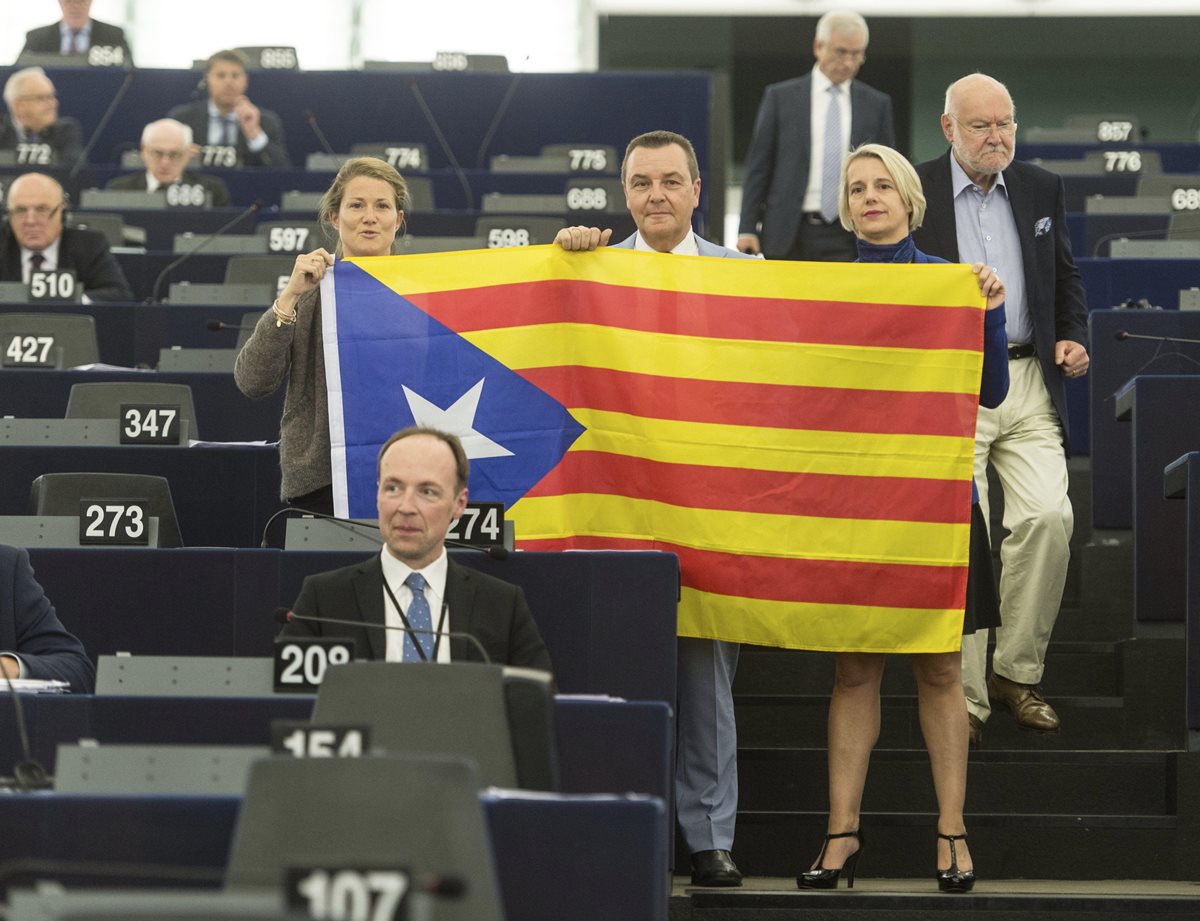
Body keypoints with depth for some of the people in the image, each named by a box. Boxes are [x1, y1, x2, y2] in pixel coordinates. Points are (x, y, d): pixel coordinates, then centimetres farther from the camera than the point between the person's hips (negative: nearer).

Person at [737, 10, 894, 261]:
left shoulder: (877, 104, 9)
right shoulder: (780, 97, 5)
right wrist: (747, 229, -2)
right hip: (788, 236, 0)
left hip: (848, 240, 0)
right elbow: (758, 167, 5)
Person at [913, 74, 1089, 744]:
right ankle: (965, 698, 1)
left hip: (1030, 383, 3)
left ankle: (1018, 672, 7)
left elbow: (1066, 275, 23)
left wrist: (1074, 336, 6)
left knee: (1049, 517, -10)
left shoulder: (1042, 190, 13)